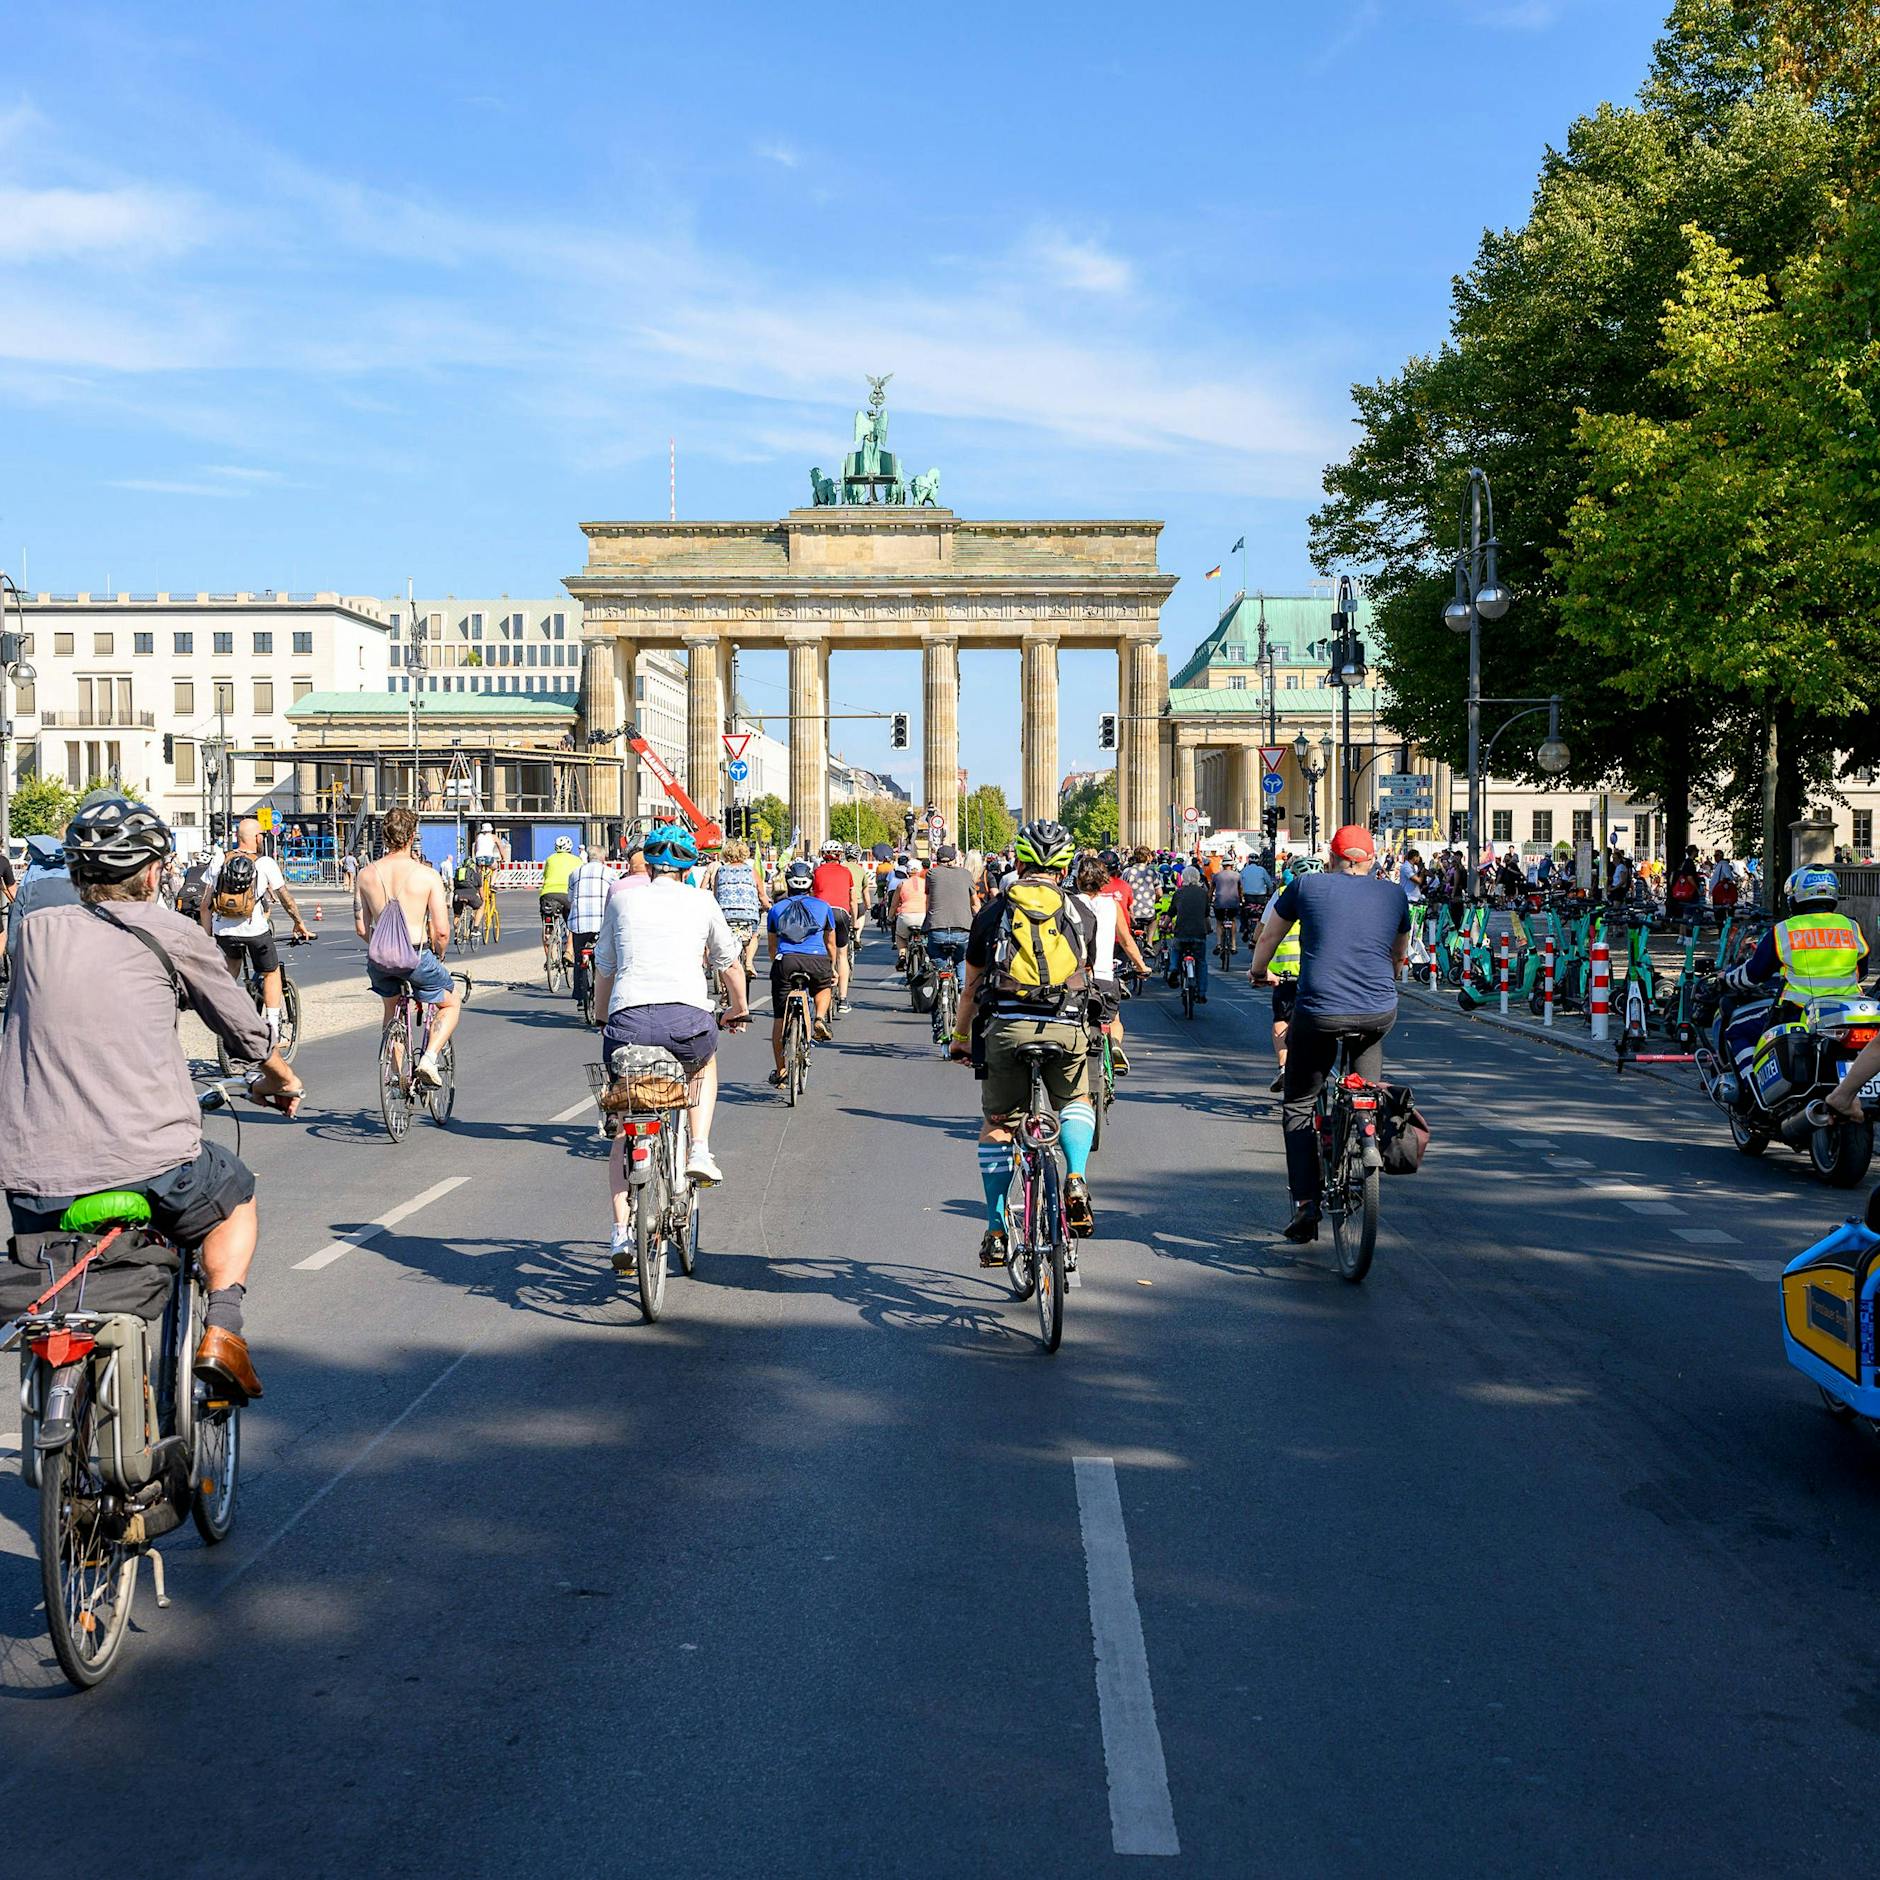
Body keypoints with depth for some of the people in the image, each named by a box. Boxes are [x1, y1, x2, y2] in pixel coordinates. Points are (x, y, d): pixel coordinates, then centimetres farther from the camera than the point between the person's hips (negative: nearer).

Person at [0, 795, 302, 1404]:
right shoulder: (172, 933, 3)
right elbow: (243, 1027, 16)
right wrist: (280, 1081, 37)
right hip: (149, 1164, -3)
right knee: (236, 1196, 29)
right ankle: (222, 1329, 12)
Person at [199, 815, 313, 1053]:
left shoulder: (220, 862, 5)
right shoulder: (266, 863, -3)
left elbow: (205, 904, 6)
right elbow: (285, 897, 5)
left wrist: (207, 936, 12)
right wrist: (299, 922, 20)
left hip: (223, 930, 3)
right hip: (255, 929, -3)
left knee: (232, 965, 33)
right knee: (271, 972, 17)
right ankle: (273, 1023, 10)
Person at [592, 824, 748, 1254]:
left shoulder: (622, 897, 18)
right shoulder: (701, 901, 17)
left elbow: (604, 969, 25)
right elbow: (731, 965, 28)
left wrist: (604, 1019, 41)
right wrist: (738, 1011, 47)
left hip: (627, 1020, 1)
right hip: (687, 1017, -1)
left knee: (623, 1130, 17)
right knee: (704, 1063, 36)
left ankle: (622, 1234, 10)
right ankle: (700, 1151, 18)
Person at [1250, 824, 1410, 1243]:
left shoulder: (1307, 886, 4)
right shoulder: (1393, 894, 11)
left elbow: (1269, 935, 17)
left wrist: (1258, 973, 37)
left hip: (1318, 1013, -2)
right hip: (1379, 1014, 2)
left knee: (1299, 1106, 12)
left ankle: (1305, 1202, 3)